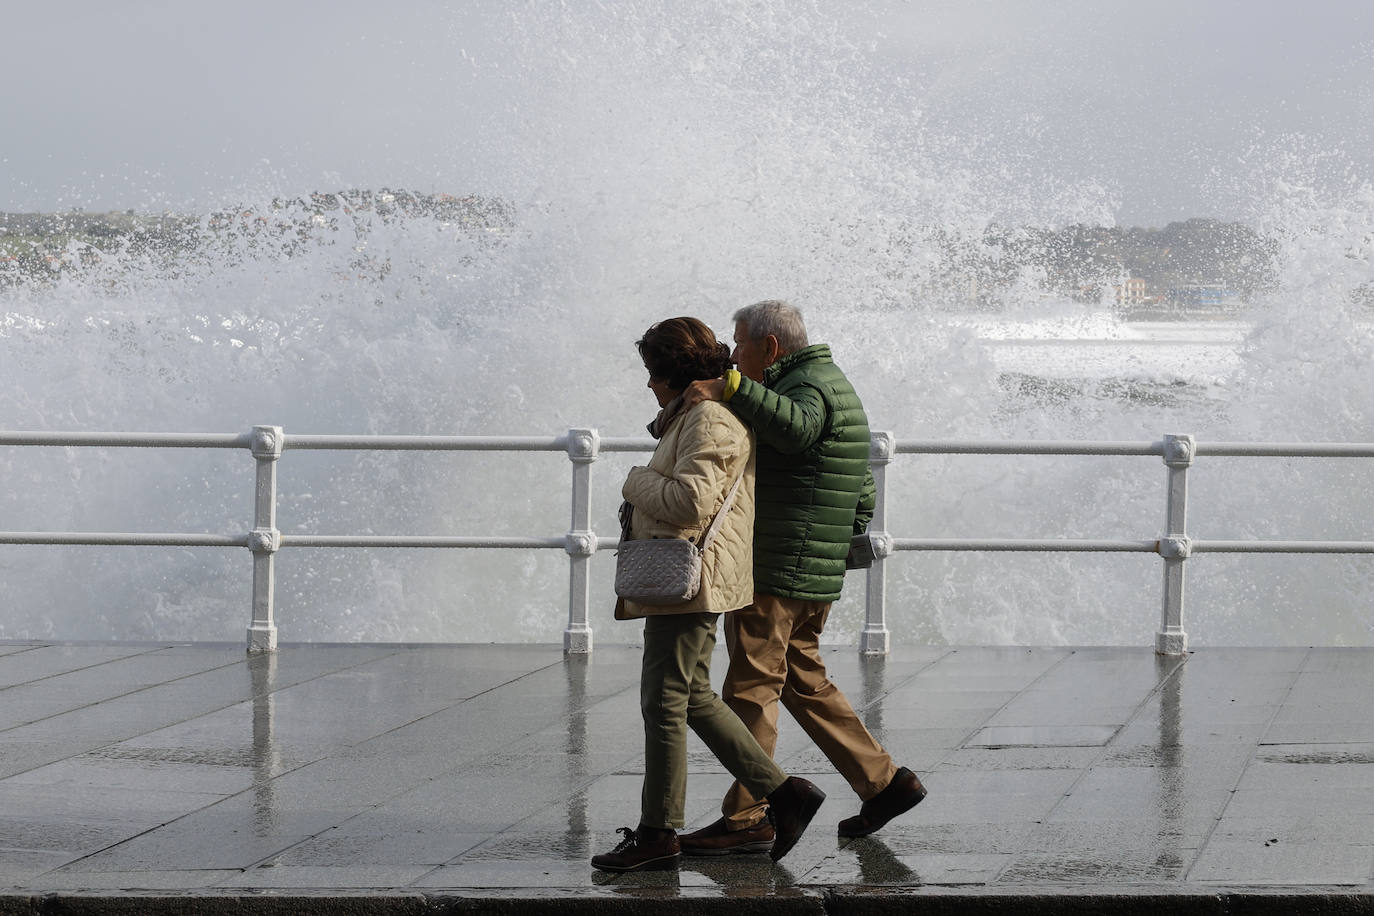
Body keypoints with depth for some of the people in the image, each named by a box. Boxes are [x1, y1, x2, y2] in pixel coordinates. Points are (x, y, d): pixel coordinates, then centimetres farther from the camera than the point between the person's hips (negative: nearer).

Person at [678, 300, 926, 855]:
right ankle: (883, 782, 17)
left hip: (775, 574, -11)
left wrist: (730, 389, -42)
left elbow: (795, 428, -39)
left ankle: (745, 818, -5)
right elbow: (861, 495, 27)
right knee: (803, 681, 17)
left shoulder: (809, 386, -13)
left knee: (751, 688, -7)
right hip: (815, 576, 11)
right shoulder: (833, 384, 20)